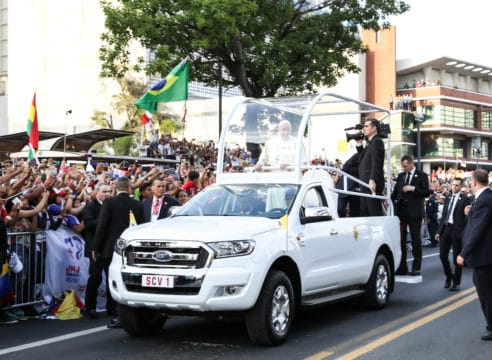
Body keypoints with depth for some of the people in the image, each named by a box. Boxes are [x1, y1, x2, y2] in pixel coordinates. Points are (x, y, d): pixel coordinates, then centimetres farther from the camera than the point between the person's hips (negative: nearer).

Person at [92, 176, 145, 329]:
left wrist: (96, 248, -2)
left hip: (111, 249, -3)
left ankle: (116, 316, -1)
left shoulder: (109, 202, -7)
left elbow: (101, 226, -9)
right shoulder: (138, 205, 3)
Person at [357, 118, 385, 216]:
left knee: (375, 212, -10)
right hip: (365, 185, 10)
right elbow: (363, 156, 19)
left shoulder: (377, 142, -9)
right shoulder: (370, 142, 22)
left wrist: (372, 180, -29)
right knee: (364, 213, 10)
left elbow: (376, 163, -20)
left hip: (372, 184, -10)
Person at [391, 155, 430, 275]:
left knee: (416, 239, 2)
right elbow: (395, 192, 14)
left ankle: (416, 267, 6)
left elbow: (426, 192, -7)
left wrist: (413, 189, -16)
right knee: (400, 239, 3)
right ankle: (401, 267, 8)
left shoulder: (422, 175, 0)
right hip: (401, 210, 4)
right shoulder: (400, 176, 14)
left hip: (414, 211, -4)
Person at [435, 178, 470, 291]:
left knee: (457, 258, 2)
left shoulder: (464, 199, -5)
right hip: (446, 228, 5)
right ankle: (449, 276, 29)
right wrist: (439, 231, 12)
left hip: (457, 230, -5)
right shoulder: (448, 198, 14)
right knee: (443, 255, 7)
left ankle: (456, 283, 13)